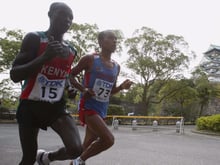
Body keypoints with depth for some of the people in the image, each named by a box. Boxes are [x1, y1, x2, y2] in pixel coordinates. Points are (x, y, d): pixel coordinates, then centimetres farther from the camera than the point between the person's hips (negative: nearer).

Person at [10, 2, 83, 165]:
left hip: (57, 107, 4)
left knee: (76, 149, -16)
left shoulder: (71, 51, 8)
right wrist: (45, 57, -25)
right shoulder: (34, 39, -7)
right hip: (30, 105, -3)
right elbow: (14, 75, -16)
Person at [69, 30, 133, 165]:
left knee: (89, 143, 17)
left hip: (103, 109, 7)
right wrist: (83, 89, -19)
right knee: (108, 139, -18)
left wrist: (122, 87, -2)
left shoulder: (116, 67, 9)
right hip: (88, 106, -7)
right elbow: (70, 75, -2)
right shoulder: (90, 59, -9)